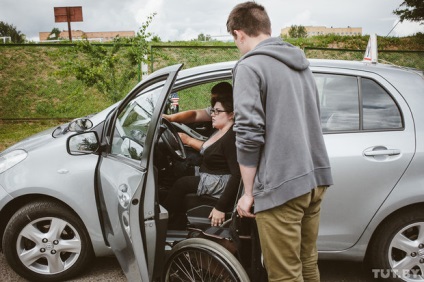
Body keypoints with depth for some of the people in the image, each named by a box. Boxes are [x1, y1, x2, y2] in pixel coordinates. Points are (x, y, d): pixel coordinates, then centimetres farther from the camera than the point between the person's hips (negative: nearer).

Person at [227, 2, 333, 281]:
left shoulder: (250, 67, -9)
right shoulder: (301, 63, 16)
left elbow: (249, 135, -16)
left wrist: (248, 192, -7)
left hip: (281, 185, -8)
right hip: (315, 177, 8)